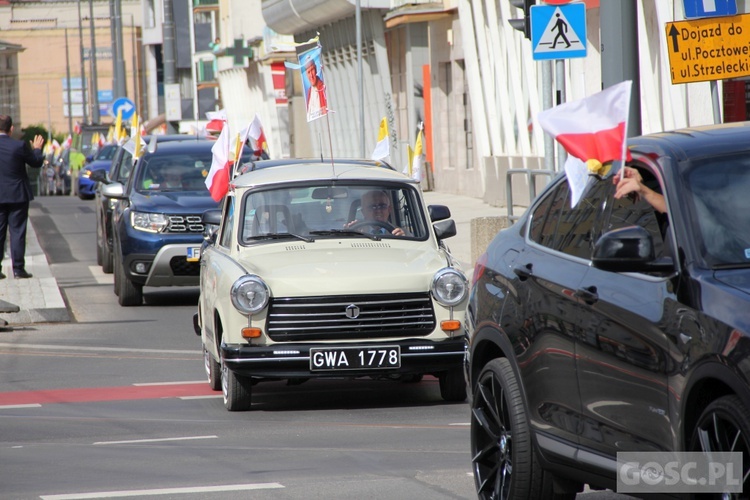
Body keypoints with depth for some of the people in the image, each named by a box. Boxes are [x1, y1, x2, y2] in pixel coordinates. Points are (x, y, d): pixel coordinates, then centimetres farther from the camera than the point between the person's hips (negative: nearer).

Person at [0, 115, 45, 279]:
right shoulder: (19, 146, -13)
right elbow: (37, 163, 1)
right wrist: (36, 149, 21)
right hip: (18, 195, -2)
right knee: (17, 231, 3)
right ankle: (18, 268, 1)